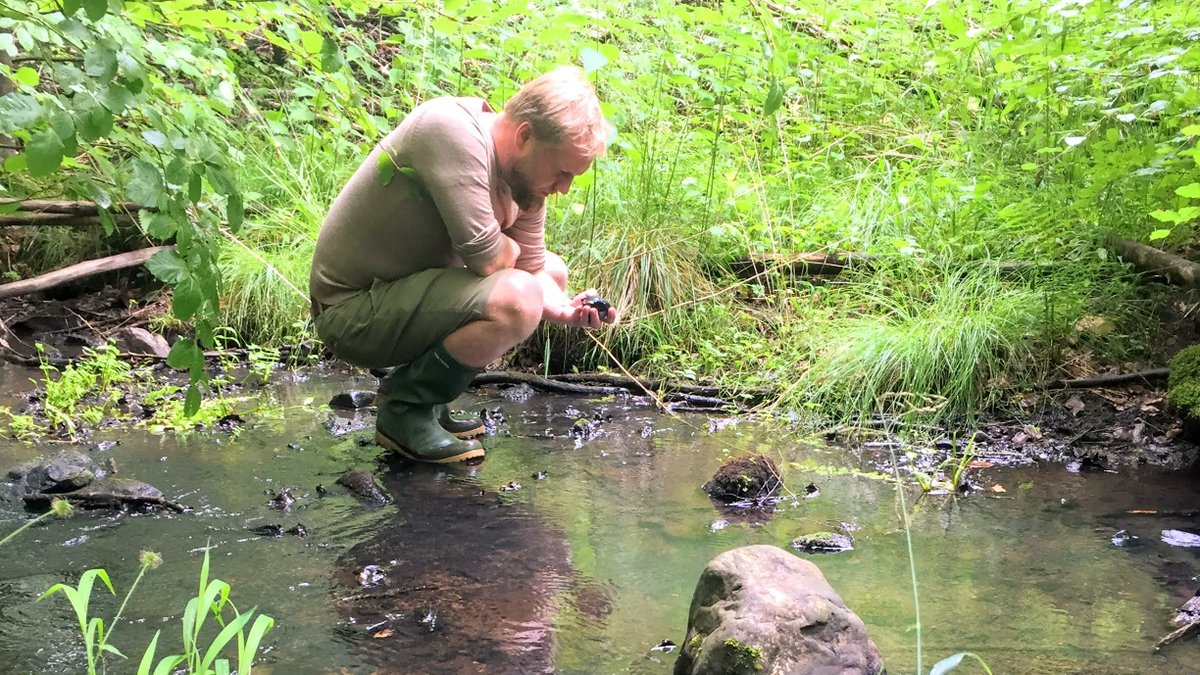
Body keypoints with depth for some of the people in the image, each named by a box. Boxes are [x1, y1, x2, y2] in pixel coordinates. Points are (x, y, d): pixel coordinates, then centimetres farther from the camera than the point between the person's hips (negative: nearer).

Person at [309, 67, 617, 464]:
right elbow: (485, 259, -29)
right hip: (352, 309, -10)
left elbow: (534, 268, 7)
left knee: (553, 272, 18)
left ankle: (412, 381, 12)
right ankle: (404, 411, -7)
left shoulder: (526, 177, 2)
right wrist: (510, 247, -6)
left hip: (408, 289, 10)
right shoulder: (451, 128, -25)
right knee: (516, 301, -28)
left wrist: (566, 310, -13)